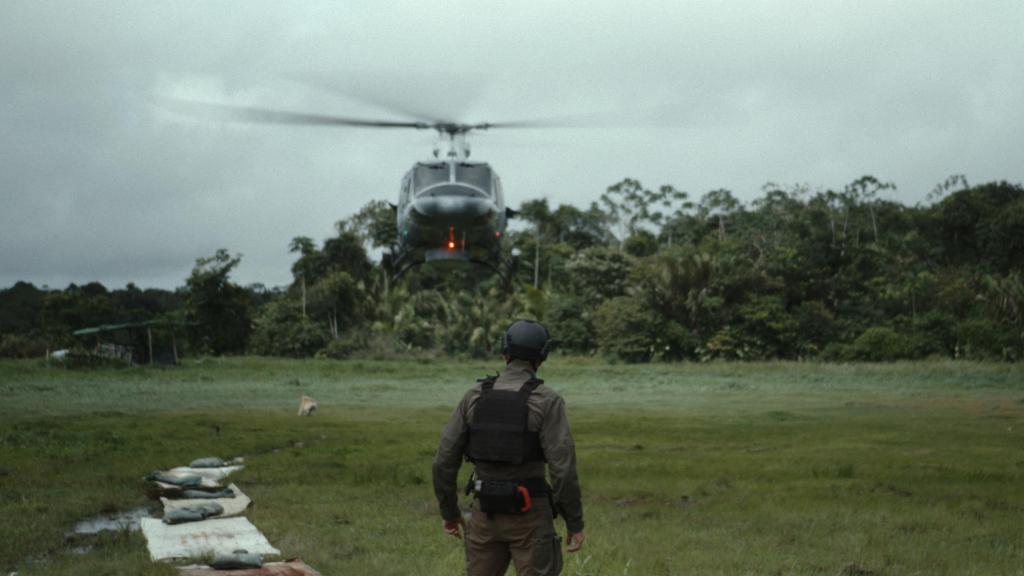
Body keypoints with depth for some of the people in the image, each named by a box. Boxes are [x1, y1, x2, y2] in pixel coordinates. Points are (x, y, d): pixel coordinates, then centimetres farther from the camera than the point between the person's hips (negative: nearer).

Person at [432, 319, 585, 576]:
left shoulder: (475, 396, 0)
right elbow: (562, 467, -17)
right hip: (529, 515, -4)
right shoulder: (547, 400, -12)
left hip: (486, 512, 4)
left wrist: (449, 510, 13)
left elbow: (445, 459, 0)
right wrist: (575, 522, -7)